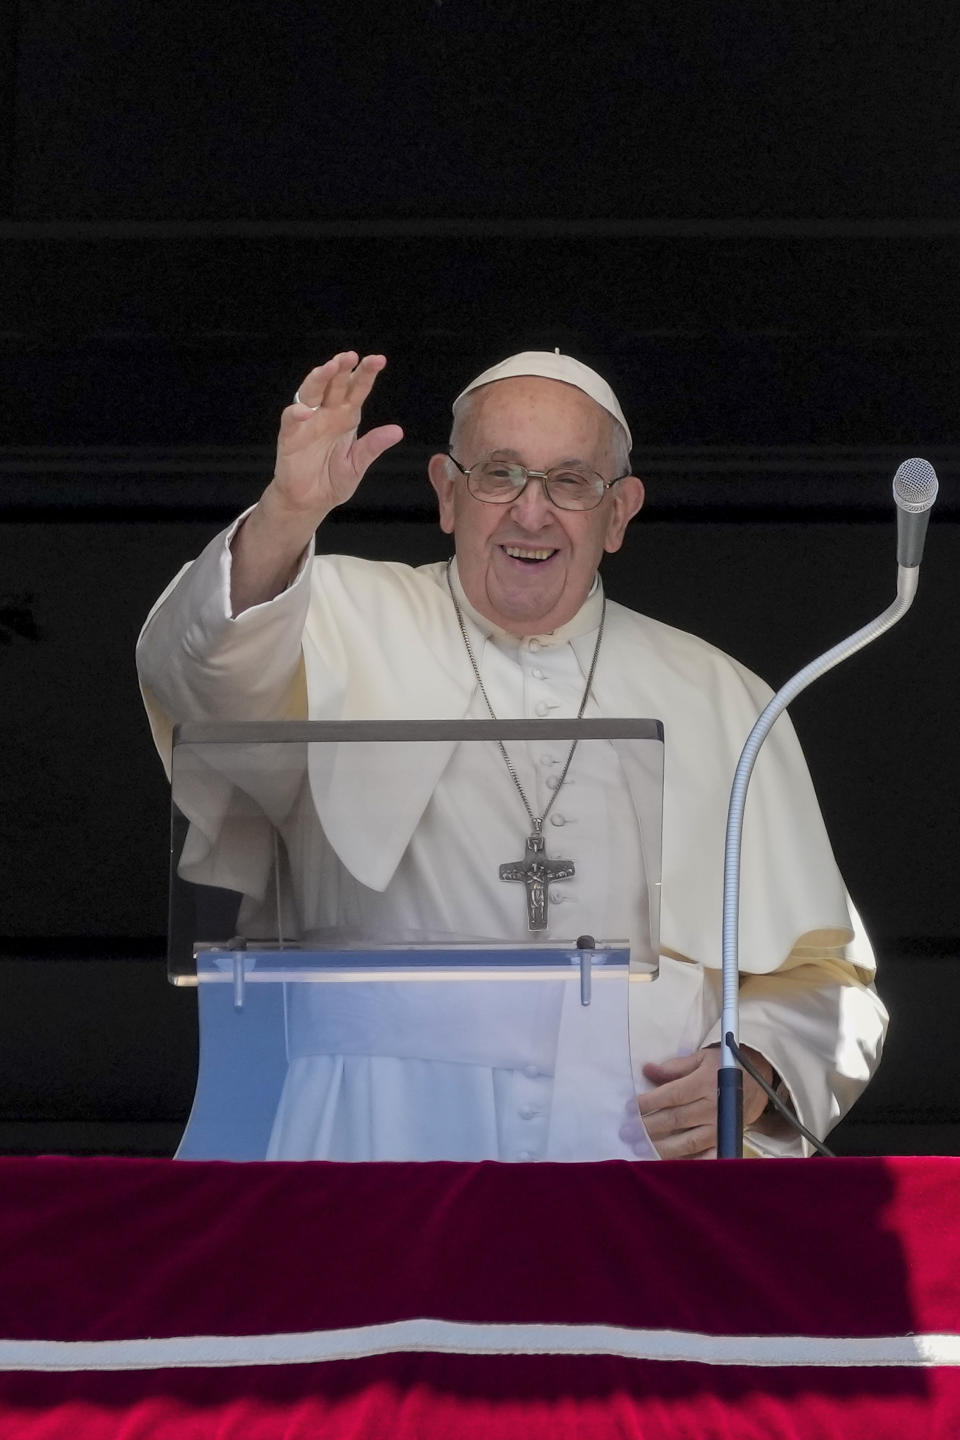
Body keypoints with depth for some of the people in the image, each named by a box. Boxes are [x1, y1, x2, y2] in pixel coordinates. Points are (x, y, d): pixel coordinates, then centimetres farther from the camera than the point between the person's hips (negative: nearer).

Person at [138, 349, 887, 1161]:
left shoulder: (717, 701, 21)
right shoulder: (352, 626, 14)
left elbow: (825, 976, 22)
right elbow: (201, 671, -9)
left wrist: (753, 1071, 0)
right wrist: (287, 518, -27)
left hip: (643, 1137, 3)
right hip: (381, 1129, -3)